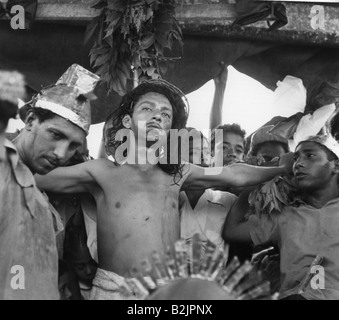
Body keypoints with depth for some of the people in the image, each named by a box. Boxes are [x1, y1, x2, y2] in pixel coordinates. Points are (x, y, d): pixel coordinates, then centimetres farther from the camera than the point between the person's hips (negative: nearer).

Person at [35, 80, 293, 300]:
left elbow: (237, 175, 16)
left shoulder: (176, 174, 12)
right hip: (116, 290, -3)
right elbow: (35, 177, 3)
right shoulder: (102, 171, 3)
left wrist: (284, 166, 18)